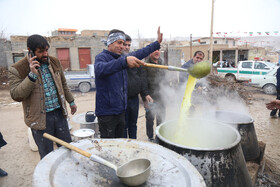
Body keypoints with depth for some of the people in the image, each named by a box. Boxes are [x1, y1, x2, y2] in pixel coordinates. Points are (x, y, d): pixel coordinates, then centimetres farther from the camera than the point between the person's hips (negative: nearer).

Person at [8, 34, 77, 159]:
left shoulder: (54, 62, 4)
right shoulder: (17, 70, -10)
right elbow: (16, 96, -19)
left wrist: (71, 101, 21)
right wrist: (32, 75, -27)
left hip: (59, 113, 4)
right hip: (40, 119, -4)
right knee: (47, 157, 9)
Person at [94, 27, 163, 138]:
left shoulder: (122, 58, 12)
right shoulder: (101, 57, -13)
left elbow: (139, 53, 21)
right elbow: (100, 69, -36)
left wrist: (157, 43, 20)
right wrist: (124, 61, -50)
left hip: (120, 110, 8)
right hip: (107, 112, -8)